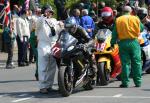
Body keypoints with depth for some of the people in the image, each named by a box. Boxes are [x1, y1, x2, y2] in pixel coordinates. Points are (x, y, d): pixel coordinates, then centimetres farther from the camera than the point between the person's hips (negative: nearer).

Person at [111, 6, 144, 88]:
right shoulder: (136, 19, 2)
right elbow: (141, 28, 14)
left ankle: (125, 83, 2)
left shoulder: (118, 20, 1)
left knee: (125, 63, 3)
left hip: (123, 43, 0)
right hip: (134, 42, 0)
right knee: (136, 62, 6)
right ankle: (138, 82, 6)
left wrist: (112, 43, 8)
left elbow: (115, 33, 2)